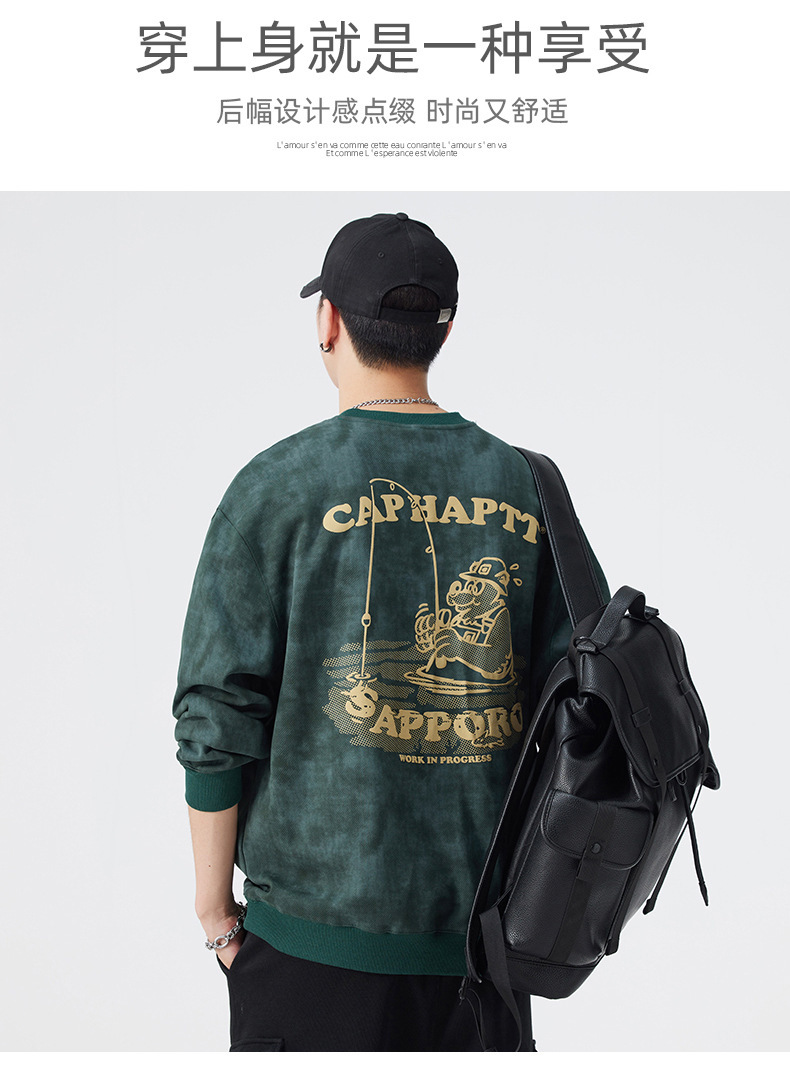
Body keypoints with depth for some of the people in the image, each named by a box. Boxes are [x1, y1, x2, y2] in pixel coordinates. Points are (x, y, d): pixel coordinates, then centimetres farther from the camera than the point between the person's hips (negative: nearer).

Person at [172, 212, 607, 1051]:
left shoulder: (277, 485, -8)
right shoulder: (528, 488, 2)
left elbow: (217, 714, -8)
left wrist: (213, 903, 3)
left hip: (320, 926, -3)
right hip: (485, 923, 3)